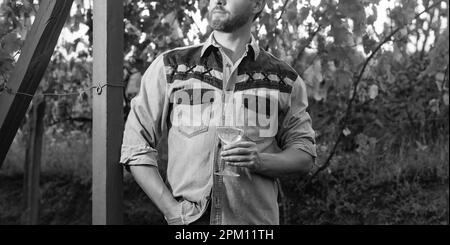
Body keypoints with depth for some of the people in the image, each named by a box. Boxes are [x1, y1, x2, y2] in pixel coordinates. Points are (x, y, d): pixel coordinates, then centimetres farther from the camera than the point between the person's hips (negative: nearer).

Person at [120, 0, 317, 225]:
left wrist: (261, 161, -16)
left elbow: (305, 155, 4)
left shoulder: (285, 79, 2)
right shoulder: (169, 67, 0)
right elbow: (135, 147, 1)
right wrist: (171, 210, -9)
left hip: (257, 220, 1)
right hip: (188, 221, -1)